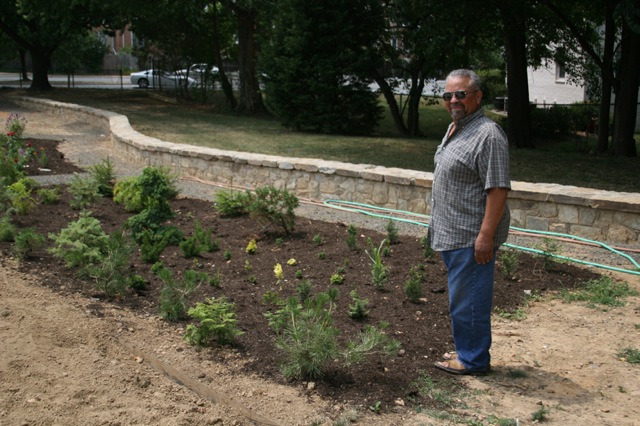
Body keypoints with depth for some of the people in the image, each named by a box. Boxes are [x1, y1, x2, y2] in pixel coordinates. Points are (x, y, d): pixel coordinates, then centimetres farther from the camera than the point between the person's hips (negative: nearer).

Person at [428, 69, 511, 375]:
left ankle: (473, 360, 12)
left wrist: (486, 235, -25)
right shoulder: (454, 128, 14)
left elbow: (498, 189, -22)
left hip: (471, 237, -10)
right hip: (451, 235, 10)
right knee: (461, 297, 19)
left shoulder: (488, 135, -18)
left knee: (468, 299, -1)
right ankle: (466, 350, 32)